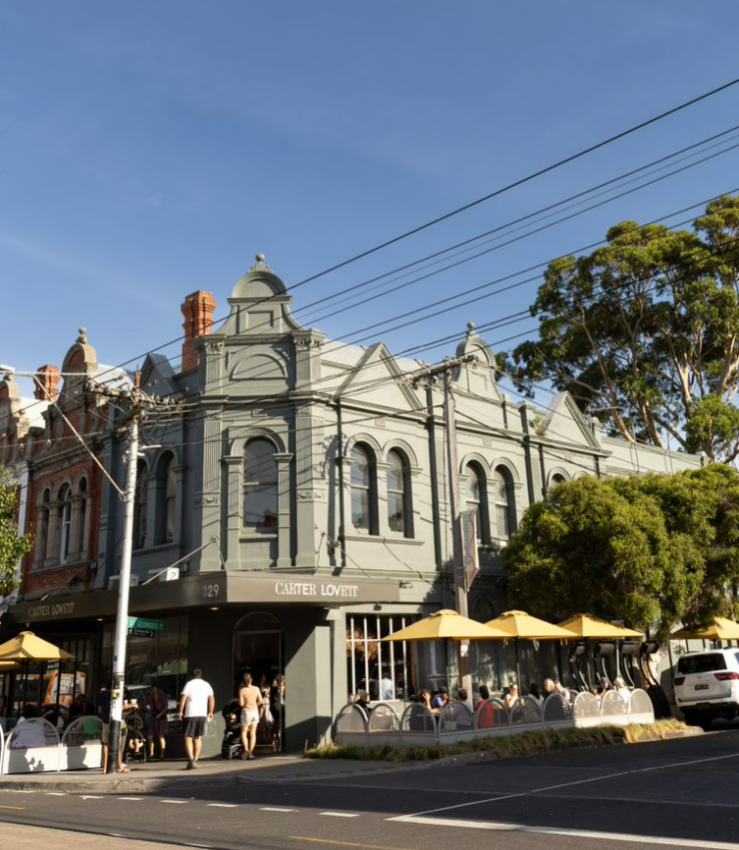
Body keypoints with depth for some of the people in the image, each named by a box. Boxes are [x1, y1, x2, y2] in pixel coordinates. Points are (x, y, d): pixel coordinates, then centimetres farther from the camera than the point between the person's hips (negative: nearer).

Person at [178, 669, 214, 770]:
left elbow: (183, 698, -11)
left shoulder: (189, 684, 0)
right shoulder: (206, 685, 12)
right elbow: (212, 699, 6)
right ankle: (195, 760, 15)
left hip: (190, 714, -4)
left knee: (188, 738, 0)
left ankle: (191, 759, -16)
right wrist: (210, 712, 12)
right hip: (202, 714, 4)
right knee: (198, 738, 16)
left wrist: (181, 711, -4)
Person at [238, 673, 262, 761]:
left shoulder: (242, 690, -13)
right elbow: (260, 701, -3)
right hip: (255, 711, 3)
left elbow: (241, 703, -14)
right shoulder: (256, 689, -5)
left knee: (243, 733, 9)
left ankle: (246, 750, -10)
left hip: (246, 711, -3)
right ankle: (250, 752, 8)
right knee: (253, 733, 10)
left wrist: (245, 705, 8)